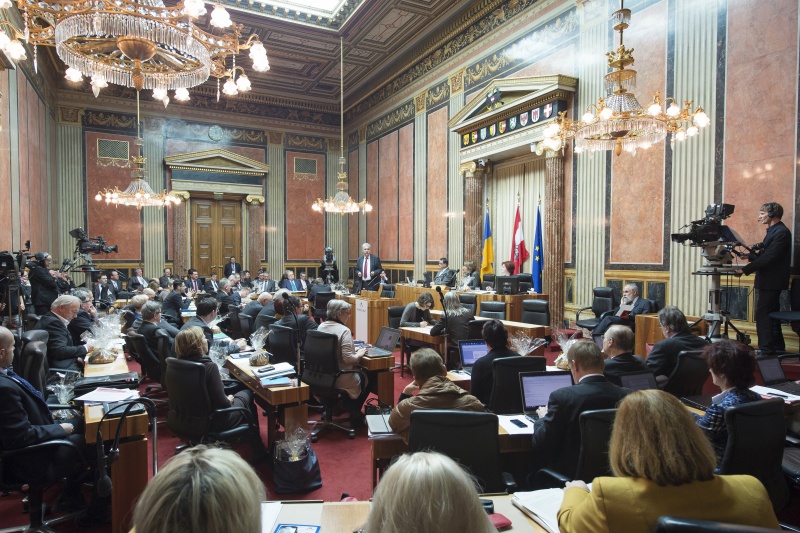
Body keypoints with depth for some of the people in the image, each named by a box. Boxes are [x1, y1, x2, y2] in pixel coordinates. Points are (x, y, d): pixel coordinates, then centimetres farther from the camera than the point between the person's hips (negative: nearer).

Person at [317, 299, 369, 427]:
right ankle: (355, 417, 30)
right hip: (340, 379, -8)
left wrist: (353, 349, 11)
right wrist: (359, 354, -6)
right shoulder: (344, 330, -21)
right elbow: (348, 358, -26)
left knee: (359, 371, 29)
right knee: (368, 378, 19)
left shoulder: (321, 327, 2)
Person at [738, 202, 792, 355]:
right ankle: (777, 348, 26)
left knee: (762, 314, -9)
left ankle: (766, 350, -6)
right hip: (769, 281, 11)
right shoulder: (773, 231, 16)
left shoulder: (781, 232, -17)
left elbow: (768, 257, -23)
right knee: (771, 314, 16)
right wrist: (749, 256, 0)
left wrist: (745, 269, -22)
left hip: (771, 281, -11)